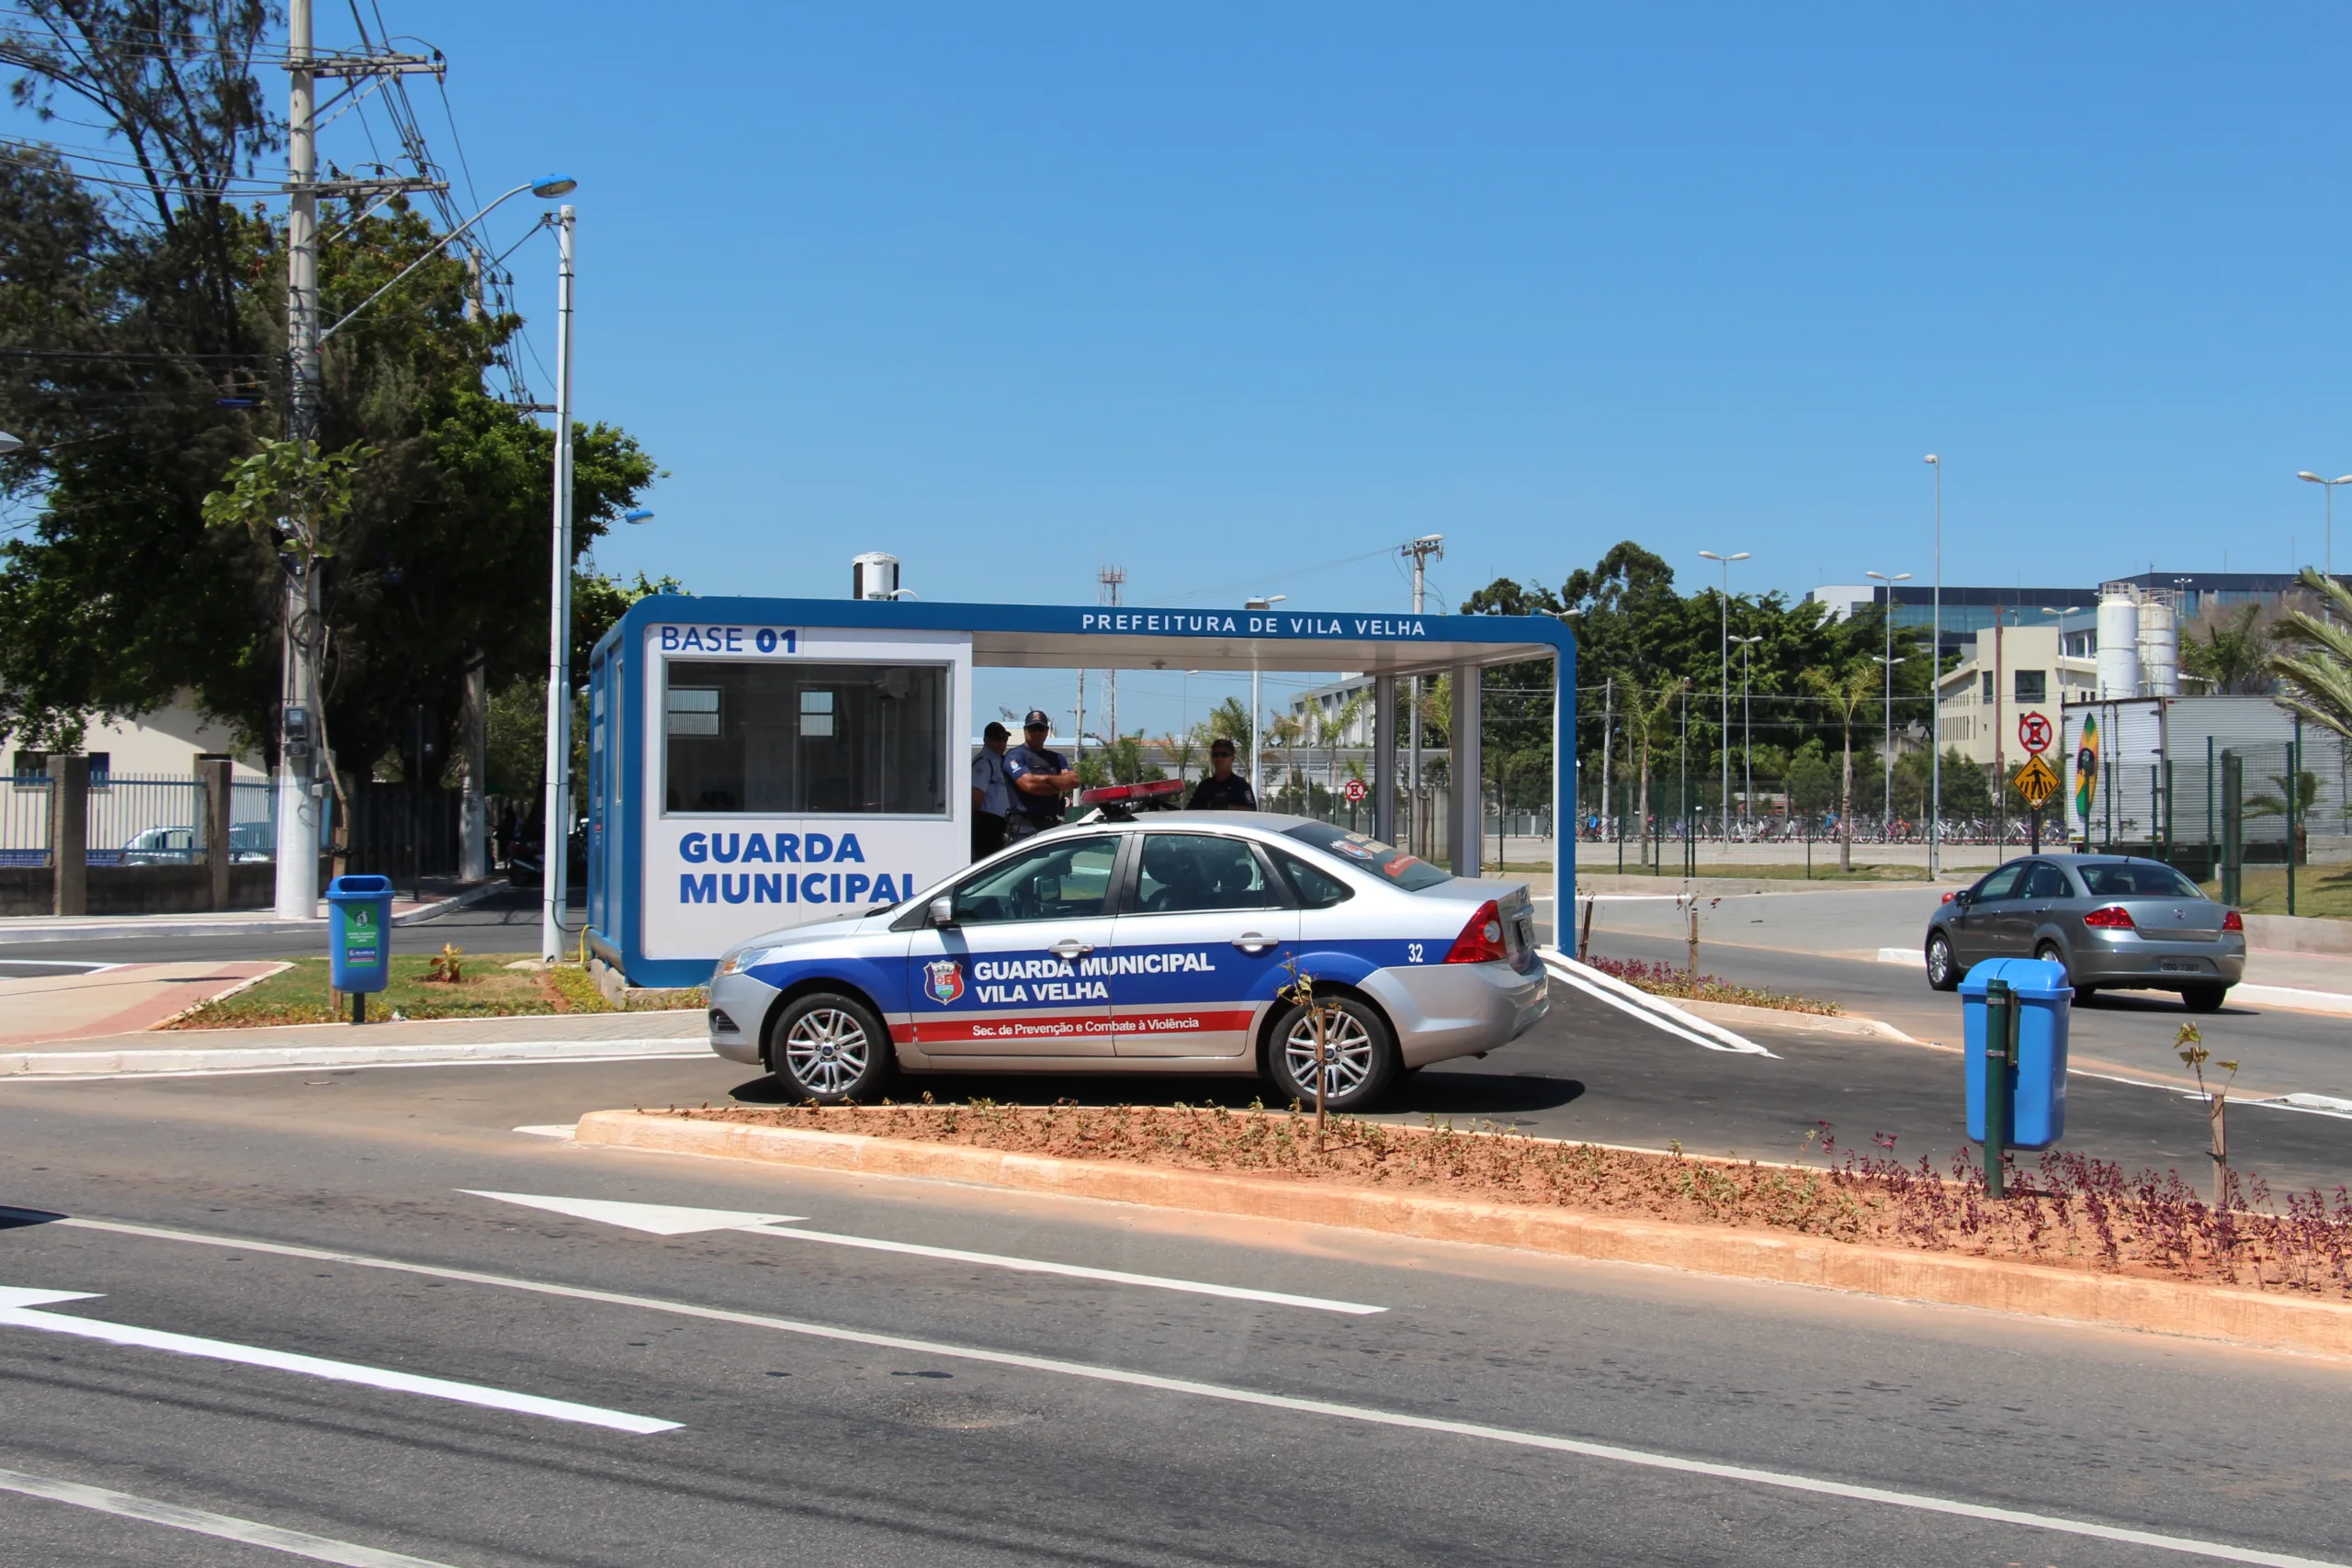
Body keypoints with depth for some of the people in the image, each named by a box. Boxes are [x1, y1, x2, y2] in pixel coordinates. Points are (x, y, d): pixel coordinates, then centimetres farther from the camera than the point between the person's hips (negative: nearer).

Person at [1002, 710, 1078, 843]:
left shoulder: (1056, 758, 21)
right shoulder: (1015, 756, 0)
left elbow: (1074, 780, 7)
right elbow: (1028, 784, -15)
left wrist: (1047, 778, -7)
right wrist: (1060, 786, -1)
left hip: (1052, 824, 6)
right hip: (1024, 825, -6)